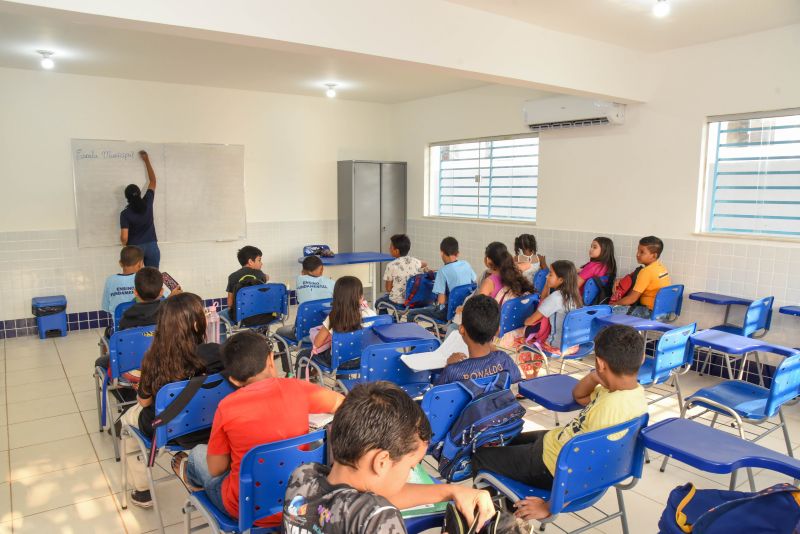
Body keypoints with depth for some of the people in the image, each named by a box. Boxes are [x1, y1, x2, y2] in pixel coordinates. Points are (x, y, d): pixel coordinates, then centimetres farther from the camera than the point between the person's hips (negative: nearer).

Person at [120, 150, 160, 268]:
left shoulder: (125, 214, -10)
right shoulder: (148, 203, -4)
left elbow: (124, 238, -15)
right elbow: (153, 181, 9)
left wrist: (126, 245, 9)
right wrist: (146, 160, 15)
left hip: (135, 249, -2)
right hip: (152, 246, 2)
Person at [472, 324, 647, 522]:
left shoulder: (609, 409, -37)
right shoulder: (633, 390, -7)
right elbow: (579, 396, 9)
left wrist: (549, 507, -22)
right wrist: (594, 376, -12)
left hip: (554, 467, -9)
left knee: (480, 456, 8)